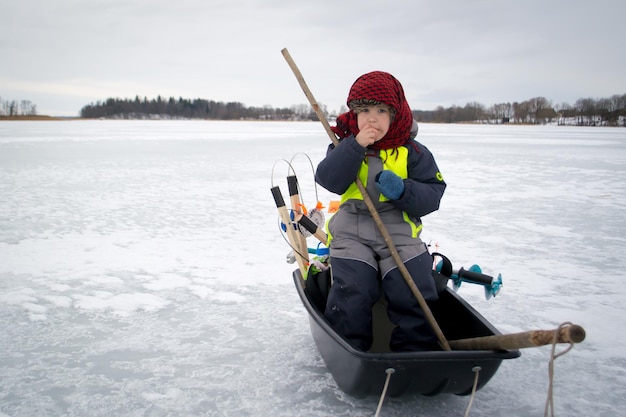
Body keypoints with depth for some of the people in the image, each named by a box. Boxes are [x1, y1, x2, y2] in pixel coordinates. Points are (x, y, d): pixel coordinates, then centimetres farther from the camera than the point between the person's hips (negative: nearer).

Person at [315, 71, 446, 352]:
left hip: (400, 232, 0)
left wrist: (402, 190, -20)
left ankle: (417, 351, 9)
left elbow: (433, 193, -1)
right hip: (351, 232, 0)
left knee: (413, 291, -12)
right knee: (351, 290, -16)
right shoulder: (346, 146, 7)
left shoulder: (412, 152, 4)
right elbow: (328, 179, -11)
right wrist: (356, 146, -20)